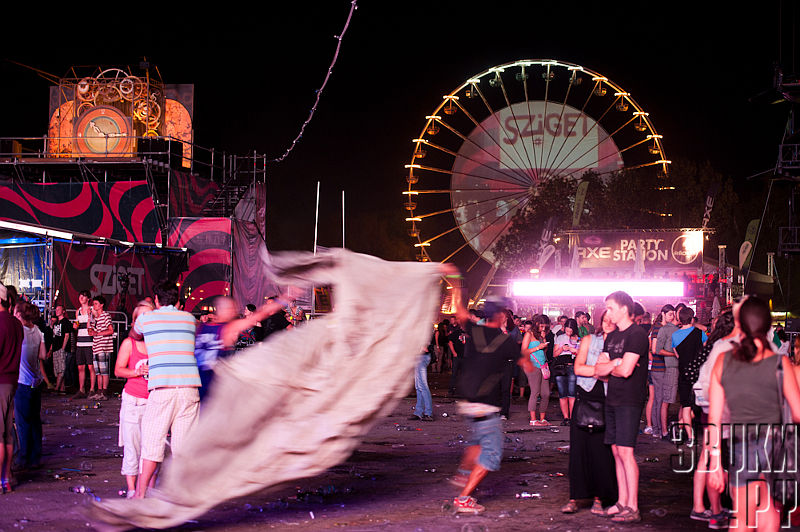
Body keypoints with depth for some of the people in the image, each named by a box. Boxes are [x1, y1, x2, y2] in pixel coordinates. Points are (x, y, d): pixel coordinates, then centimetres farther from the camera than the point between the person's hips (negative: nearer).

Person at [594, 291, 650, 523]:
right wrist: (615, 363, -9)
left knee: (625, 452, -10)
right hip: (612, 400, 8)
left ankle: (633, 508, -6)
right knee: (616, 451, 9)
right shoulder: (612, 337, 16)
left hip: (629, 401, -8)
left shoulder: (637, 334, -11)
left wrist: (610, 368, 0)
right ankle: (622, 502, 15)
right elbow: (599, 369, 10)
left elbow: (625, 370, -20)